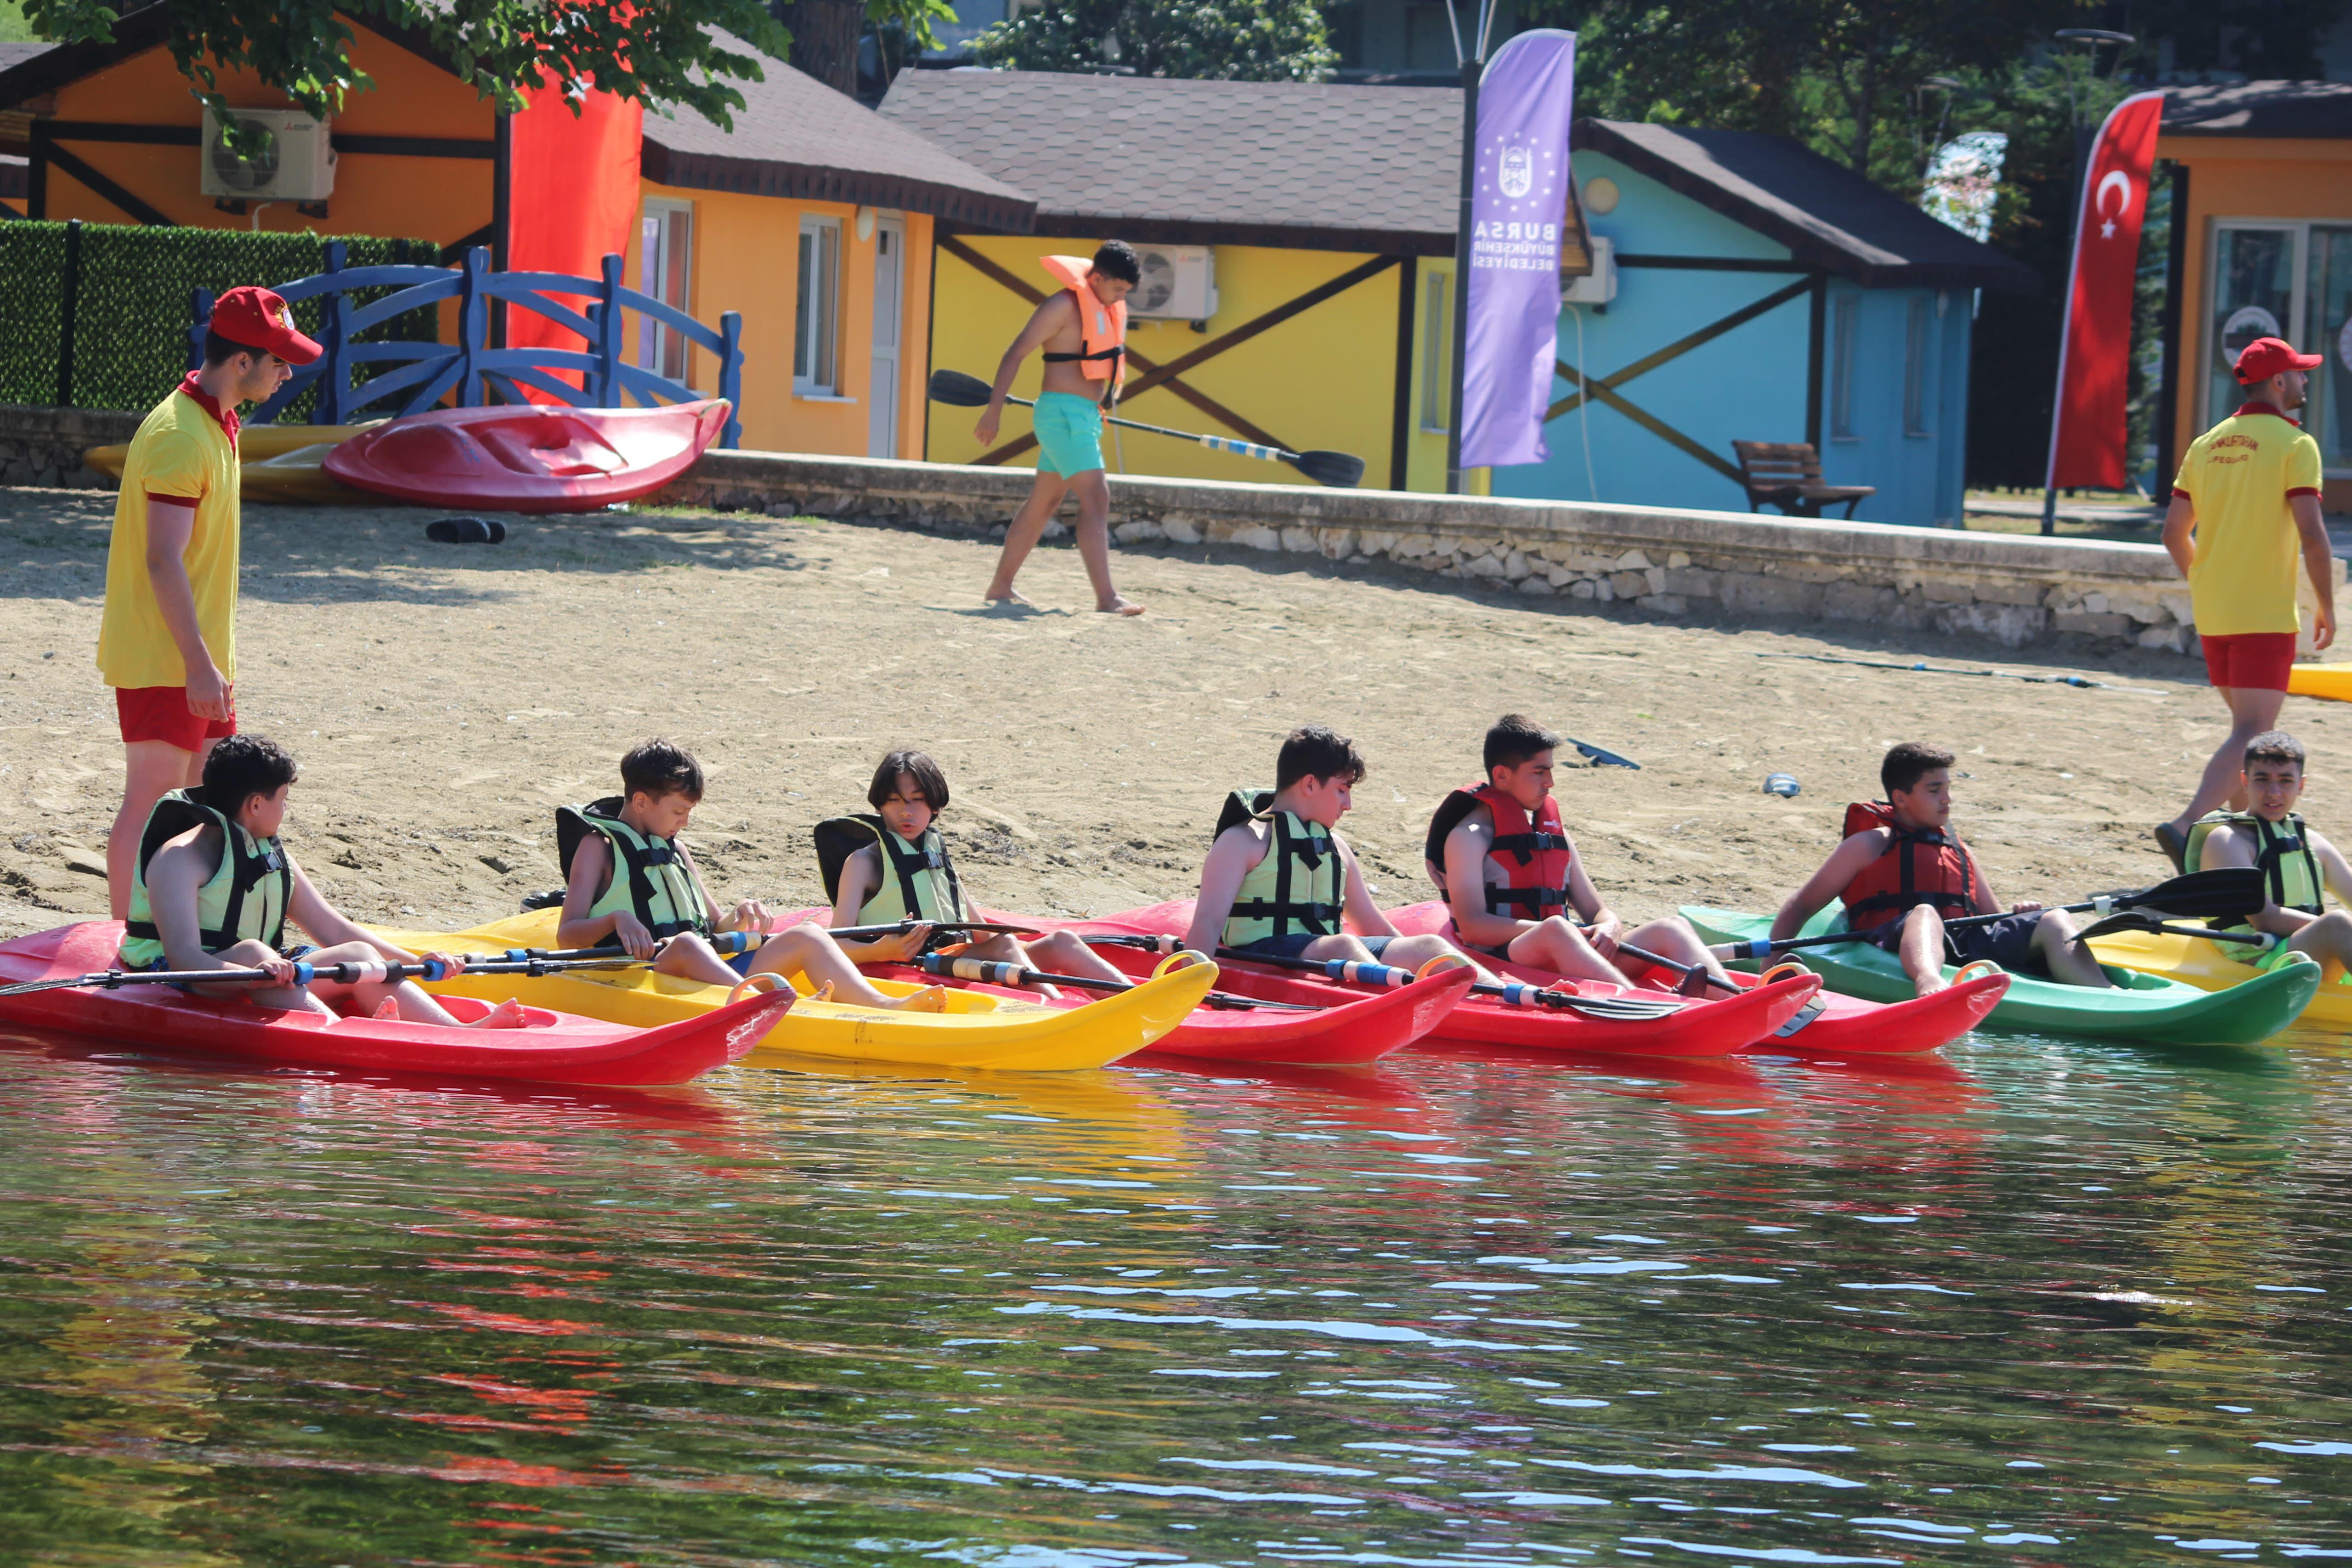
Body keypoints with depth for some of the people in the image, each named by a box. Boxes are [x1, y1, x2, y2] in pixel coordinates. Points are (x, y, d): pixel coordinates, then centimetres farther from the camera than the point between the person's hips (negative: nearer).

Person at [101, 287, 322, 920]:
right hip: (162, 658, -10)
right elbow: (163, 560, -23)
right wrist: (197, 663, -25)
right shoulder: (179, 435, -19)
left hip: (198, 658, 10)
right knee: (153, 799, -8)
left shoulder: (214, 424, 13)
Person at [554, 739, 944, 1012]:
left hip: (713, 975, 7)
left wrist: (740, 916, 3)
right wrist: (617, 919, -25)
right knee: (687, 943, -40)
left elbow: (715, 927, 26)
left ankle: (881, 1007, -37)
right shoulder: (599, 847, 6)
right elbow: (567, 935, -5)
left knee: (807, 936, -10)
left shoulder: (675, 850, 27)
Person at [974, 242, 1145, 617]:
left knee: (1043, 502, 15)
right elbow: (1016, 354, -15)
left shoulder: (1111, 310, 13)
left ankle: (1001, 586, 23)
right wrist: (994, 410, -20)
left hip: (1086, 416, 10)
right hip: (1062, 413, -10)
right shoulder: (1065, 305, -14)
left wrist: (1111, 395, 15)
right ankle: (1106, 597, -24)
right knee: (1096, 498, -17)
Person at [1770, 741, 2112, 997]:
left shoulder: (1961, 854, 31)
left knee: (2054, 921, -16)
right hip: (1893, 945, -5)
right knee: (1923, 914, -40)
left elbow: (1994, 920, 30)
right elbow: (1801, 906, 14)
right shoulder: (1871, 845, 16)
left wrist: (2020, 918, 4)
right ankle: (1929, 984, -75)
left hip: (1966, 946, 5)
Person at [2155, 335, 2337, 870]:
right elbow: (2312, 535, -17)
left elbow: (2175, 532, 12)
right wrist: (2327, 607, -6)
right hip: (2267, 615, -7)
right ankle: (2186, 826, -24)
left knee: (2250, 728, 19)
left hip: (2212, 616, 7)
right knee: (2252, 733, -9)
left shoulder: (2207, 445, 9)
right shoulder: (2294, 445, -10)